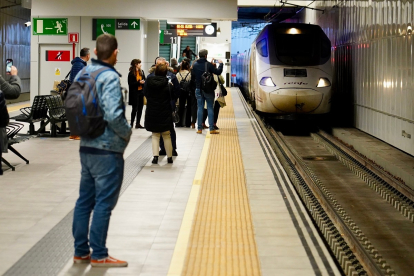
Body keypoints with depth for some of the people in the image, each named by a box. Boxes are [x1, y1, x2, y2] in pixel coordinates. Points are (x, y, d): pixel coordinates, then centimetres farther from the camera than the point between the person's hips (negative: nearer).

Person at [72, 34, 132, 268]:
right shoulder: (110, 77, -17)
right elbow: (114, 115, -25)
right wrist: (127, 133, -9)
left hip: (86, 147, 8)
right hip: (107, 150, -8)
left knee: (85, 200, 14)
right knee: (104, 203, 1)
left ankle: (81, 251, 21)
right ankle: (99, 255, 7)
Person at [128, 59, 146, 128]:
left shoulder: (141, 72, 7)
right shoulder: (131, 73, -9)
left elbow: (144, 80, 14)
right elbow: (130, 83, -13)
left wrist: (143, 82, -8)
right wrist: (138, 82, -20)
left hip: (141, 92, 6)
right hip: (134, 93, -6)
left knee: (140, 108, 8)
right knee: (135, 108, -4)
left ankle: (138, 123, 15)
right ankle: (131, 123, 5)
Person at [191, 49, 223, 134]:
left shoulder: (195, 65, 1)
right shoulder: (208, 64, -12)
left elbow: (192, 76, 10)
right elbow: (218, 72, -11)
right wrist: (220, 64, 4)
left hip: (198, 89, 3)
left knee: (200, 108, 7)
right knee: (210, 108, 1)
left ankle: (199, 128, 5)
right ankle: (212, 129, -1)